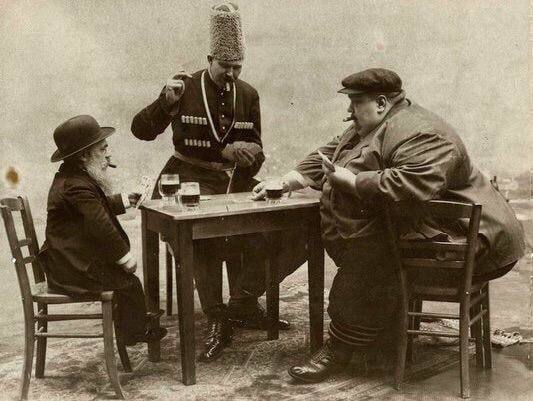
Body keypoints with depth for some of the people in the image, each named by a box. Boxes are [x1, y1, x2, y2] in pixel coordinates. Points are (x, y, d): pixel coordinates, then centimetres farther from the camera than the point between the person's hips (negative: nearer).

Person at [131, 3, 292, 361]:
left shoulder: (248, 94, 9)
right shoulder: (186, 88, -1)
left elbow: (254, 147, 15)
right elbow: (141, 130, -3)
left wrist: (250, 159, -10)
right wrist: (166, 102, -20)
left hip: (234, 180, 4)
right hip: (190, 180, -4)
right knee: (206, 235, -32)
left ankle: (244, 303, -3)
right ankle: (216, 321, -18)